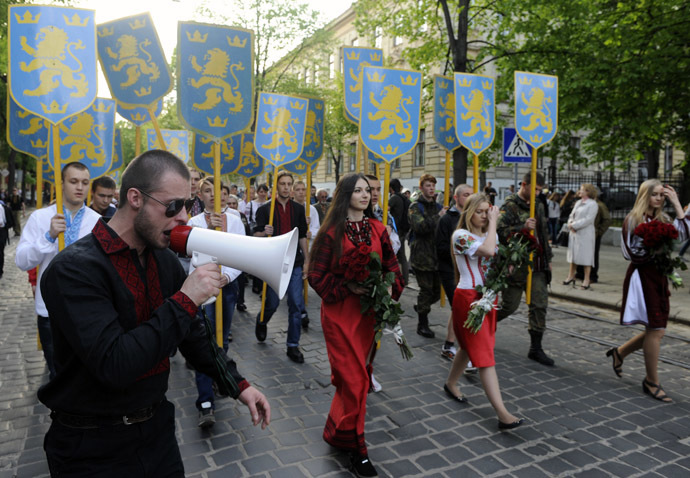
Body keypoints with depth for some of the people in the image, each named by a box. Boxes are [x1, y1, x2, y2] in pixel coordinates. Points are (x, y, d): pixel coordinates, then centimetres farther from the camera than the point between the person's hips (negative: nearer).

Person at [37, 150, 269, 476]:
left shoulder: (164, 260, 0)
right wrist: (184, 301, -30)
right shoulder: (75, 269, -23)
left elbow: (191, 335, 9)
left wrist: (237, 384, 1)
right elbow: (113, 365, -32)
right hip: (93, 447, -6)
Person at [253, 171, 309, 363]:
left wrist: (306, 260, 8)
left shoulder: (298, 209, 9)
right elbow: (256, 235, -3)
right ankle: (261, 321, 42)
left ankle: (293, 345, 11)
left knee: (297, 305, 0)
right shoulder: (264, 209, 1)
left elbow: (302, 236, 12)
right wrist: (264, 233, -25)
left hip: (295, 263, 2)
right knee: (272, 303, 7)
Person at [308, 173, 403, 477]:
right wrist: (347, 287, -20)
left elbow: (392, 266, 10)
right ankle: (354, 446, 17)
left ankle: (338, 431, 39)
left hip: (370, 310, 5)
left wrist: (390, 286, -10)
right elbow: (316, 275, -9)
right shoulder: (332, 232, -9)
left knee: (359, 371, 15)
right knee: (354, 378, -2)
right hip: (340, 312, -5)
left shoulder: (377, 229, 4)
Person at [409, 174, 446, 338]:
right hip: (422, 255, -6)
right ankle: (422, 325, 14)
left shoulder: (438, 207, 15)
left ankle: (421, 307, 39)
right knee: (426, 290, -1)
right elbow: (419, 227, -19)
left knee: (436, 291, 10)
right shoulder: (415, 207, -3)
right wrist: (437, 217, -18)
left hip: (437, 255, 6)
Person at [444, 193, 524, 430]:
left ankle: (450, 384, 41)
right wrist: (493, 222, -18)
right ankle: (503, 414, -10)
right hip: (469, 297, -8)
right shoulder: (461, 235, -14)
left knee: (470, 346, 19)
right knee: (484, 353, -9)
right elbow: (488, 250, -30)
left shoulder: (491, 234, 11)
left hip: (488, 296, 8)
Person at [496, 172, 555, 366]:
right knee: (510, 305, 1)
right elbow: (499, 231, -23)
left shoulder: (538, 206, 16)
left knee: (539, 305, 4)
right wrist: (523, 227, -32)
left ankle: (535, 348, 14)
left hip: (537, 266, 7)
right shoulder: (510, 206, -9)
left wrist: (548, 258, 23)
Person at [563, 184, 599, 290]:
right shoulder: (578, 202, 15)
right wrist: (570, 224, -5)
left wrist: (574, 225, -16)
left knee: (586, 256, -3)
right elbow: (572, 215, 16)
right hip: (574, 233, 7)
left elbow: (588, 220, -17)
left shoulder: (592, 204, -8)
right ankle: (571, 276, 22)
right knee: (573, 254, 12)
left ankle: (586, 279, 4)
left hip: (585, 234, -7)